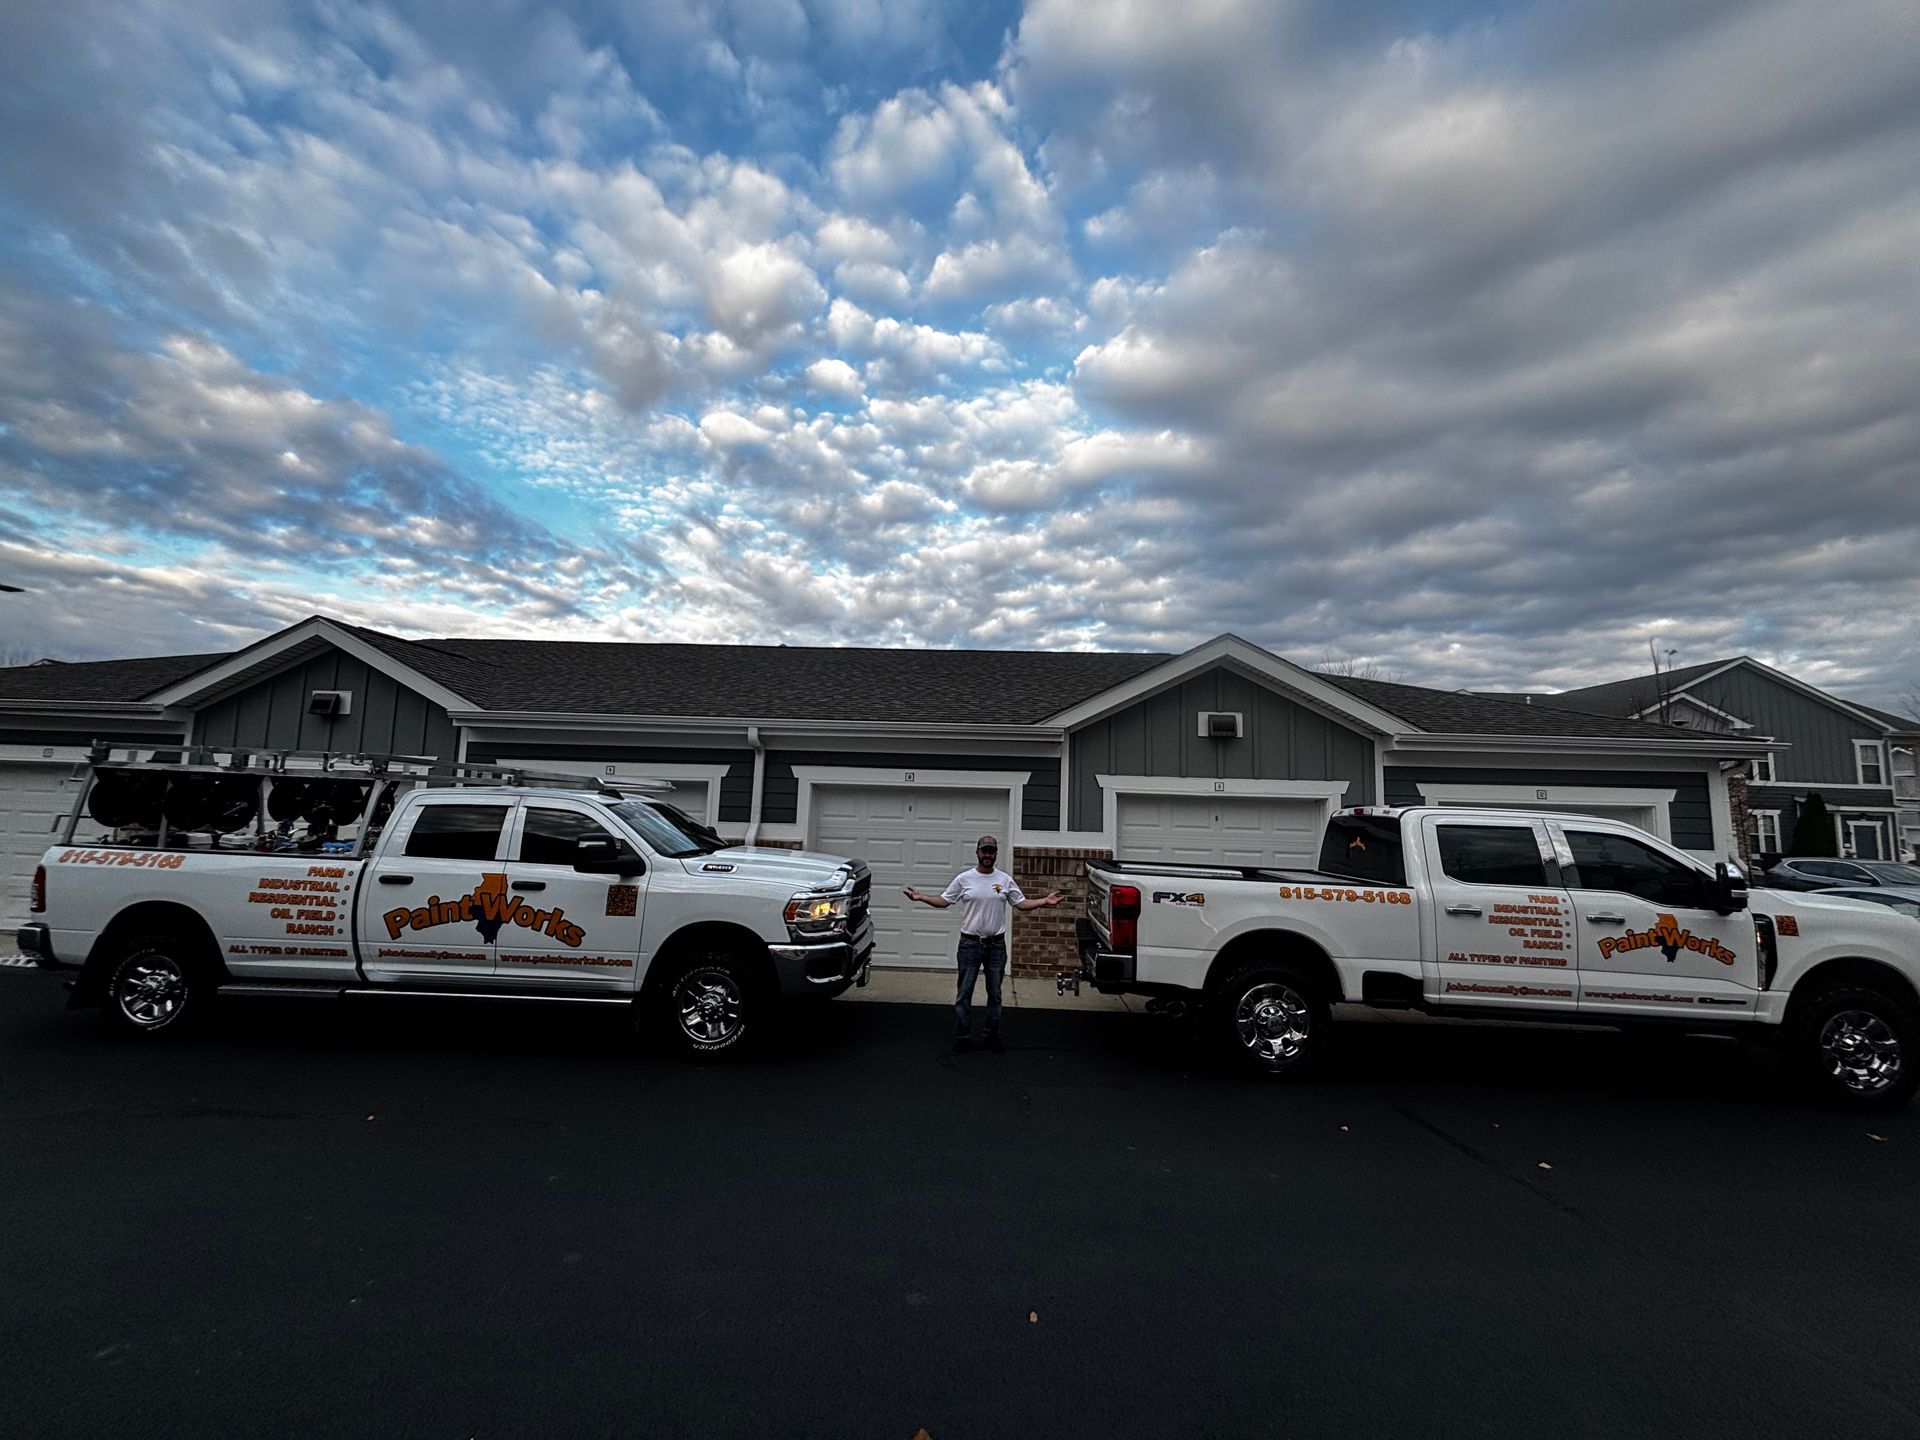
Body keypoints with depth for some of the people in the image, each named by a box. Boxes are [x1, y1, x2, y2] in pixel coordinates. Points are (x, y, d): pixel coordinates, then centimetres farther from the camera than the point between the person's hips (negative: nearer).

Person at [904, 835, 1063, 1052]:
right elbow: (943, 901, 0)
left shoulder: (1005, 880, 1)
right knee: (964, 993, 4)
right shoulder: (964, 879, -4)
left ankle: (993, 1036, 23)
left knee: (994, 994, 12)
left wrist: (1045, 901, -8)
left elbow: (1021, 903, 5)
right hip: (970, 944, -2)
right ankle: (962, 1038, 14)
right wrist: (920, 897, -13)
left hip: (996, 945, 2)